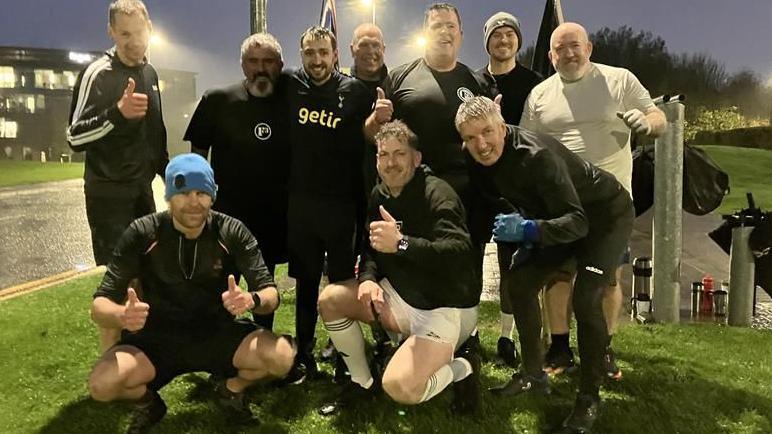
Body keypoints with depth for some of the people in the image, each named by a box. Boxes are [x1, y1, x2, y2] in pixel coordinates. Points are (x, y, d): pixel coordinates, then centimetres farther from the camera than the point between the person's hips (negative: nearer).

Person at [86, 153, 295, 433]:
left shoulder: (232, 233, -11)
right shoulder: (142, 234, -12)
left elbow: (271, 294, -13)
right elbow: (100, 304, -12)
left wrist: (252, 300, -39)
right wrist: (122, 316, -38)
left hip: (218, 334, 0)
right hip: (157, 339, 0)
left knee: (282, 356, -25)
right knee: (101, 384, -27)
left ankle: (231, 390, 11)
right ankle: (147, 404, 11)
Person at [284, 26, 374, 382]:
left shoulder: (354, 91, -3)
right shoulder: (291, 86, 3)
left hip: (341, 202, -2)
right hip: (300, 201, 2)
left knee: (342, 282, 7)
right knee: (305, 281, 11)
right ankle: (304, 356, 24)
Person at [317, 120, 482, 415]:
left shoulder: (437, 194, -21)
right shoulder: (379, 195, 3)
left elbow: (459, 253, -34)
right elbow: (373, 248, 8)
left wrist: (401, 243, -45)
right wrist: (368, 278, -14)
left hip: (446, 308, -8)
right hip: (402, 295, 8)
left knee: (399, 386, -25)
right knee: (330, 299, -3)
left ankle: (462, 366, 5)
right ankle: (362, 383, 13)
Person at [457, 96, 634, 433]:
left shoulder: (535, 155, -35)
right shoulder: (480, 161, -12)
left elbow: (577, 222, -37)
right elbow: (490, 199, 5)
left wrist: (527, 230, -50)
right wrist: (522, 233, -10)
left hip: (605, 214, -7)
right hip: (558, 216, 7)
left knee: (585, 298, -22)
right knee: (519, 282, -2)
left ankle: (589, 397, -2)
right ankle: (534, 374, 14)